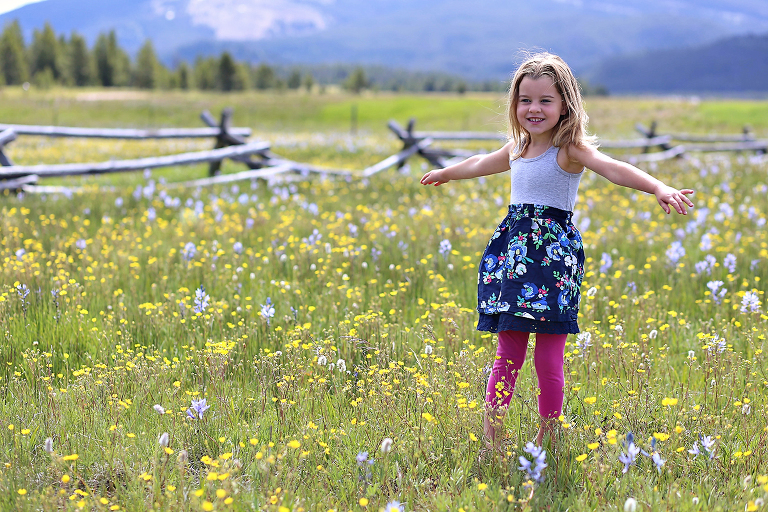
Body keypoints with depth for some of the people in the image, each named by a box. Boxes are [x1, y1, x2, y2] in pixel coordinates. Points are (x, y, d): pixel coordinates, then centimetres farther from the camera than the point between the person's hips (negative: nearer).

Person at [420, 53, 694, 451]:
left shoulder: (570, 150, -9)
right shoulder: (516, 148, 13)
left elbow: (614, 169, -26)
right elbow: (481, 164, 35)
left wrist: (659, 188, -43)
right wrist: (444, 174, 53)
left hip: (554, 253, -5)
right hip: (514, 251, 5)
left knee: (548, 360, -4)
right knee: (508, 355, 4)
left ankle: (546, 439, 9)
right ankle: (491, 436, 6)